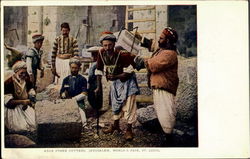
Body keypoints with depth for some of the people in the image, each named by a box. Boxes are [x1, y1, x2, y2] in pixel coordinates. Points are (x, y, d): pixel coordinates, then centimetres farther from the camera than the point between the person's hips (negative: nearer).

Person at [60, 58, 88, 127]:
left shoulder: (82, 79, 8)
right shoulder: (66, 79, 19)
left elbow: (84, 94, -1)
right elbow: (61, 93, 14)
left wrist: (73, 98, -13)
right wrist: (64, 95, -10)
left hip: (79, 103, -2)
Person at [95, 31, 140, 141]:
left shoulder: (122, 54, -28)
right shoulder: (101, 53, -13)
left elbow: (129, 71, -25)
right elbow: (99, 70, -1)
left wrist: (116, 77, -35)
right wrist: (99, 86, 1)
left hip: (127, 81, -5)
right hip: (115, 82, 6)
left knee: (128, 105, -7)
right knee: (115, 103, 18)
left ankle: (129, 129, 5)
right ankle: (115, 125, 36)